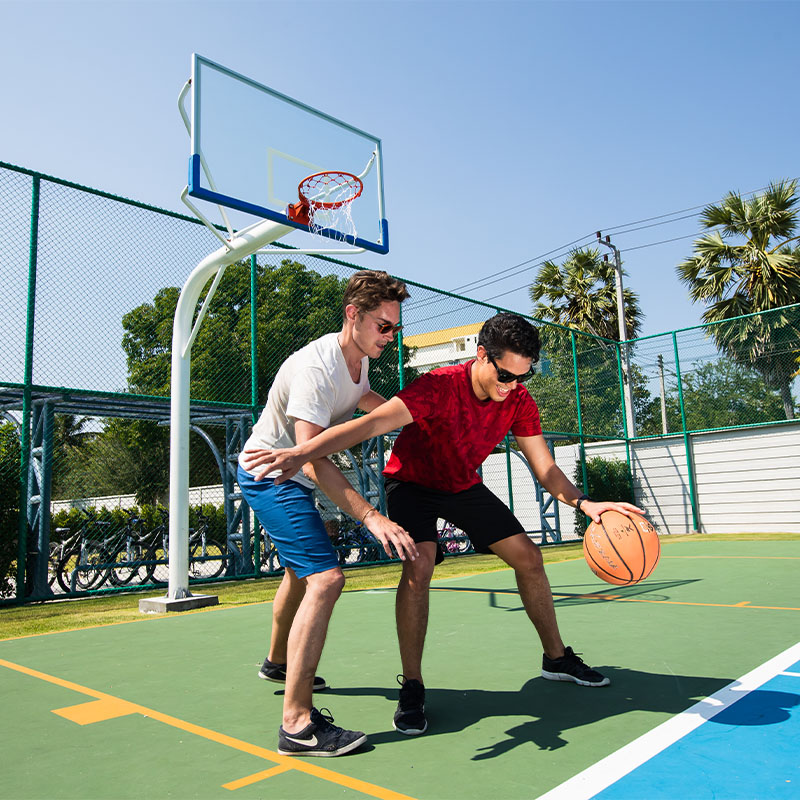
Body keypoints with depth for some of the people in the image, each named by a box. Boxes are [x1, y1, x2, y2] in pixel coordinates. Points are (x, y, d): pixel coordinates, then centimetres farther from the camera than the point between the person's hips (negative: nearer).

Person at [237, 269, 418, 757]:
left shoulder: (358, 360, 0)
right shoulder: (315, 367, -29)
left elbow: (370, 401, 24)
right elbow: (313, 461, -37)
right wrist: (373, 518, -44)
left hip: (291, 478, 10)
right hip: (270, 475, -10)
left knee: (302, 571, 26)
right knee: (326, 578, -22)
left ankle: (278, 662, 50)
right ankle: (298, 725, -17)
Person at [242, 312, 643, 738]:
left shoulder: (519, 401, -17)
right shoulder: (441, 386, -34)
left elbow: (545, 469, -13)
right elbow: (373, 422, -44)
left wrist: (584, 503, -32)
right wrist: (302, 452, -55)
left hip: (464, 486, 5)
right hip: (412, 482, -5)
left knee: (528, 557, 2)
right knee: (419, 565, -27)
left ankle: (556, 658, 23)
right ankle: (411, 688, -11)